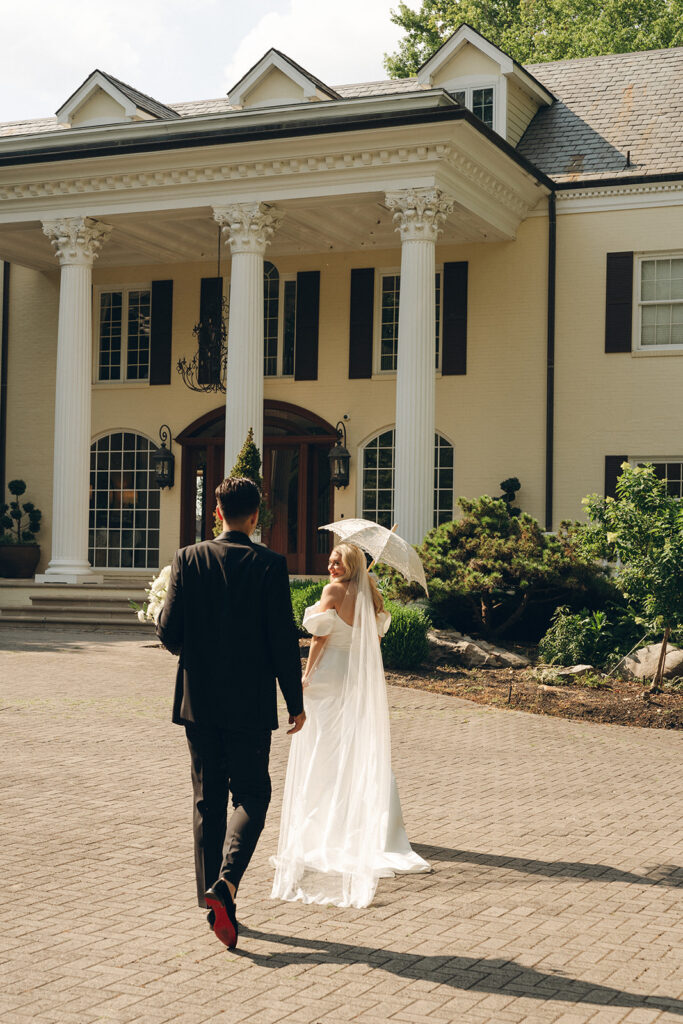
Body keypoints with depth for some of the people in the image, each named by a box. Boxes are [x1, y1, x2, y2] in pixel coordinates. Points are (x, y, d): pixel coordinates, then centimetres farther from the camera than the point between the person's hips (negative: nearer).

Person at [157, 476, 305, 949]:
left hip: (199, 700, 3)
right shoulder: (269, 565, -8)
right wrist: (296, 702, 1)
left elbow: (169, 632, -5)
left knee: (208, 800, 12)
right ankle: (226, 881, -13)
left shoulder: (188, 559, -3)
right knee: (251, 796, 8)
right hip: (251, 704, -2)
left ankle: (216, 902, 15)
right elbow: (284, 640, -9)